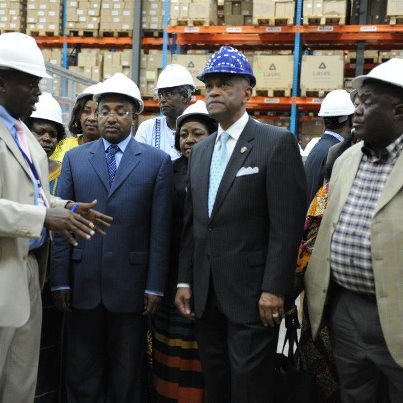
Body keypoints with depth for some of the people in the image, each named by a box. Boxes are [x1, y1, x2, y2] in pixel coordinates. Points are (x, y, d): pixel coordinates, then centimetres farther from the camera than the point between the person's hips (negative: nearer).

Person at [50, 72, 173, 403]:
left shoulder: (157, 161, 1)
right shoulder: (74, 158, 7)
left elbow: (160, 229, -3)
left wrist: (155, 286, -6)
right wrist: (60, 280, -2)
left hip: (130, 284, -2)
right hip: (83, 283, 2)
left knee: (126, 376, 11)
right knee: (82, 375, 12)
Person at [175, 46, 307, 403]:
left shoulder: (277, 142, -8)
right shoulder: (200, 150, 14)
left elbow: (287, 224, -13)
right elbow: (192, 223, 14)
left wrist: (274, 289, -17)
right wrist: (185, 280, 10)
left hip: (251, 293, -6)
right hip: (206, 293, 6)